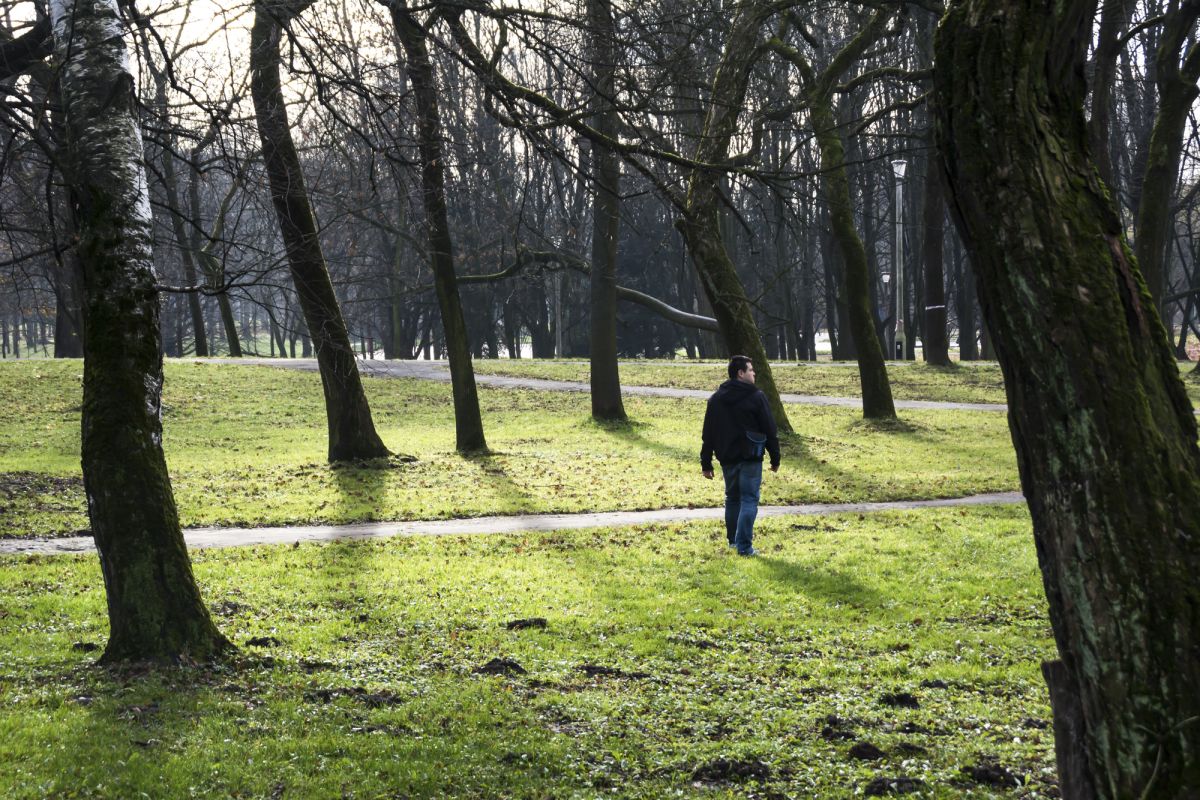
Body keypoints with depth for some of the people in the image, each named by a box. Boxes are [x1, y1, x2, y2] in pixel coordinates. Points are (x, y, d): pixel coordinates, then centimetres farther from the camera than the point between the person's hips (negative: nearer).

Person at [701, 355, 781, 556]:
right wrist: (775, 458, 2)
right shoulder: (756, 397, -8)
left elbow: (708, 434, 8)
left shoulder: (716, 399, 7)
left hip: (727, 457, 5)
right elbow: (770, 430, -6)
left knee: (732, 498, 19)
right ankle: (744, 545, -10)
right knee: (749, 500, -3)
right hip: (750, 457, -5)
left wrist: (706, 463, 10)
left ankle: (733, 539, 28)